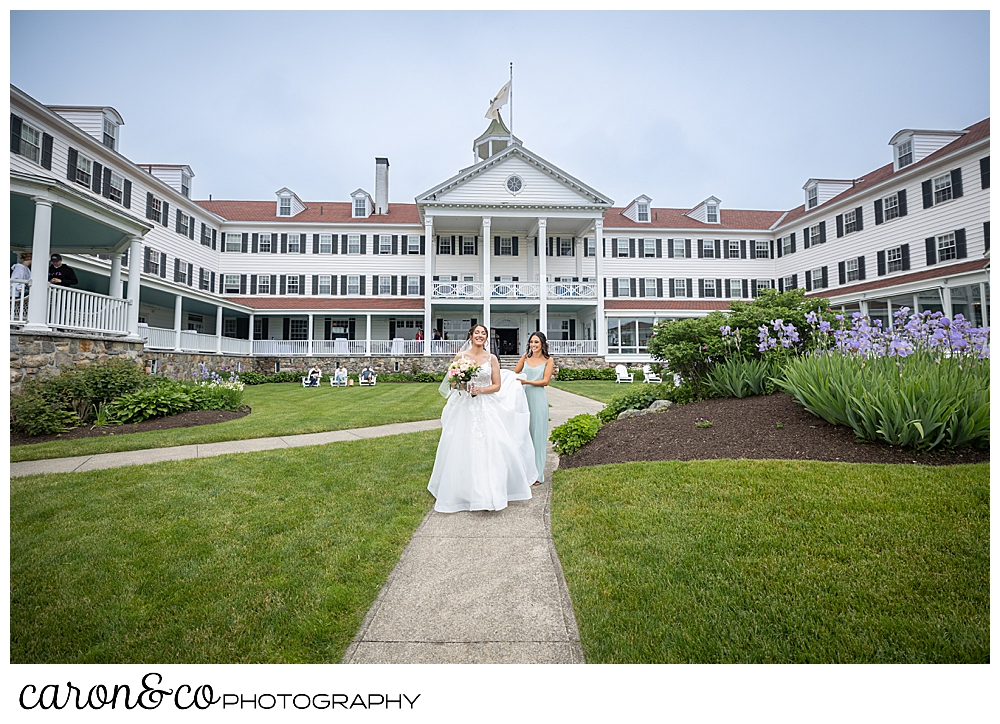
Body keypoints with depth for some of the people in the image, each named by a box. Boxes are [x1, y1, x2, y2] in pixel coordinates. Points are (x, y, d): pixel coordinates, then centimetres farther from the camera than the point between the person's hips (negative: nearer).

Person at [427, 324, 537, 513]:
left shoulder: (492, 358, 3)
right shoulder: (460, 356, 2)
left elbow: (497, 385, 3)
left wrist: (480, 389, -13)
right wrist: (463, 386, -15)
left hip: (486, 407, 0)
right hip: (464, 407, 0)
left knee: (489, 448, -3)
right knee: (462, 449, 2)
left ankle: (489, 493, 10)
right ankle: (462, 491, 19)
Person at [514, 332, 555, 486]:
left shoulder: (548, 360, 2)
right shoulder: (525, 357, 10)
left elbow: (545, 381, -5)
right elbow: (515, 373, 18)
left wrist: (527, 381, -16)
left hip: (538, 399, -3)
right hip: (523, 398, 3)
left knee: (537, 434, 2)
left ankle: (537, 474, 11)